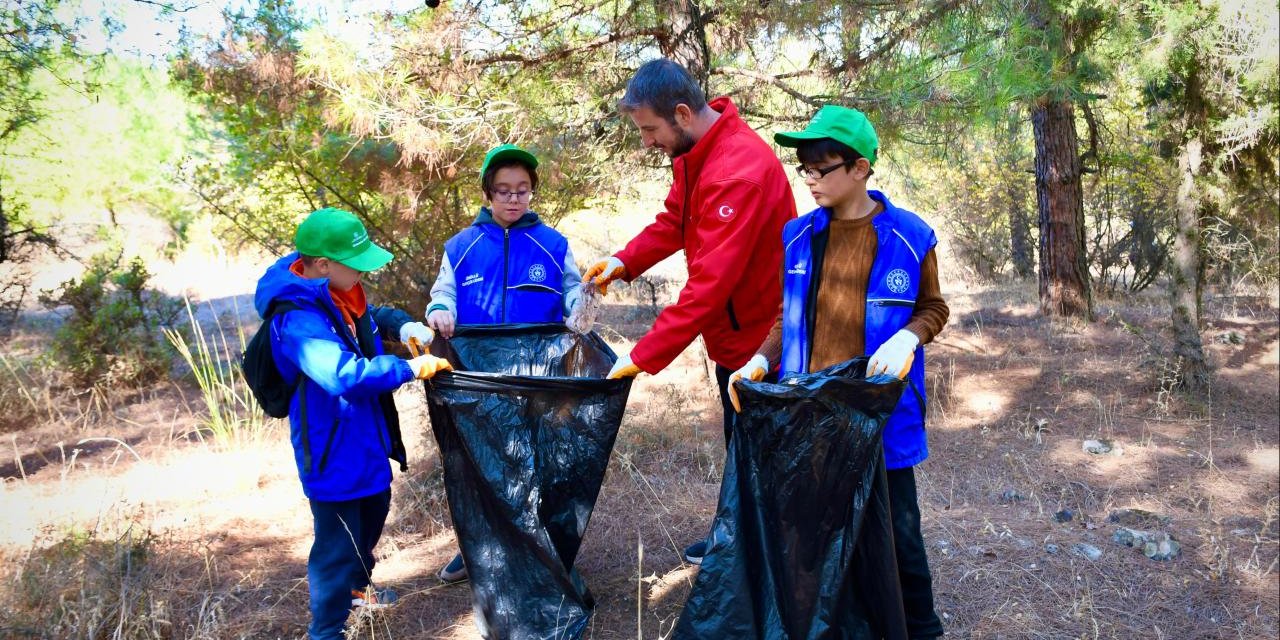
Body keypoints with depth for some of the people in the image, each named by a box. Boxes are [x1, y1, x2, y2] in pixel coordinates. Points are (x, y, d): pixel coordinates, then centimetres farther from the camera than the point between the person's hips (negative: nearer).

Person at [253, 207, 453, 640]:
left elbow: (372, 315, 21)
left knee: (372, 515, 28)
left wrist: (403, 326, 0)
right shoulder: (299, 320, -30)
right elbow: (345, 374, -40)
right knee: (338, 542, 1)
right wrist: (410, 368, -32)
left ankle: (356, 586, 53)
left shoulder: (341, 293, -1)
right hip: (333, 450, -10)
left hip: (363, 438, 10)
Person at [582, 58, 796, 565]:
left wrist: (643, 356, -31)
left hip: (758, 337, -9)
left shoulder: (740, 172, -31)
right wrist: (625, 261, -5)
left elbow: (709, 283, -33)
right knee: (737, 438, 23)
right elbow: (674, 221, 12)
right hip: (730, 332, 9)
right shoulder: (694, 153, -1)